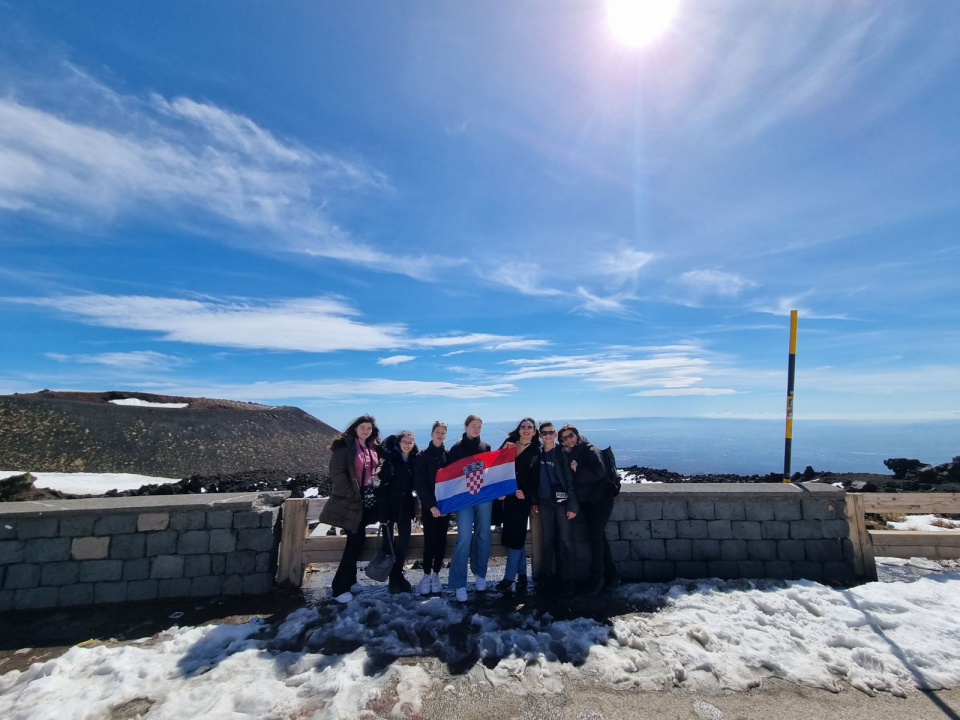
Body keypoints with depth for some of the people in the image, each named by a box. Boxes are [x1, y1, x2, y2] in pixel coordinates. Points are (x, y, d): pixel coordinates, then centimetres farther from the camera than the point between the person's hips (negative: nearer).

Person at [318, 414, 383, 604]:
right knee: (356, 540, -6)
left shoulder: (373, 448, 10)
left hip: (367, 500, 7)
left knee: (357, 540, 13)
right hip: (350, 501, -7)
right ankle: (339, 587, 6)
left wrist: (375, 487, 4)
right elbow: (337, 473, -17)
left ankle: (348, 579, 28)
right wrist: (352, 495, -18)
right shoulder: (344, 446, -11)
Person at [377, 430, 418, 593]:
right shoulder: (390, 459, -11)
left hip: (405, 505, 3)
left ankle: (398, 572, 24)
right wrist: (383, 513, -16)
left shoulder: (415, 460, -1)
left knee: (404, 539, 8)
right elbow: (383, 487, -13)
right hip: (390, 503, -3)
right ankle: (392, 576, 19)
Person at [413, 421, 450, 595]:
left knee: (441, 540, 6)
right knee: (429, 540, -2)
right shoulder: (423, 456, -1)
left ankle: (436, 574, 18)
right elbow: (420, 484, -7)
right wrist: (431, 504, -15)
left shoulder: (449, 455, 7)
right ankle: (426, 575, 13)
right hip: (429, 505, -2)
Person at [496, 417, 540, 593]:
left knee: (515, 535, -4)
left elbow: (534, 478, -3)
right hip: (507, 494, 4)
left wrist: (526, 493, -15)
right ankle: (521, 573, 21)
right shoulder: (509, 442, 8)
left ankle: (509, 578, 2)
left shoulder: (536, 451, 1)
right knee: (511, 535, 9)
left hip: (522, 497, -4)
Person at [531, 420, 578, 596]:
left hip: (562, 501, -4)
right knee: (547, 540, 11)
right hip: (545, 502, 4)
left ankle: (567, 578, 11)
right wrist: (534, 501, 7)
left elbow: (570, 480, -8)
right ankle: (549, 575, 23)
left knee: (565, 539, -1)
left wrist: (573, 505, -13)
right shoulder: (537, 453, 6)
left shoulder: (562, 453, -5)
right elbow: (534, 478, 10)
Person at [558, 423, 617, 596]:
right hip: (585, 501, 6)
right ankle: (610, 574, 24)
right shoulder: (567, 455, 4)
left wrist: (578, 471, -20)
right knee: (598, 535, 12)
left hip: (601, 497, -6)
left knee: (594, 534, -9)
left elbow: (599, 472, -26)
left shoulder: (590, 450, -14)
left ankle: (597, 577, 4)